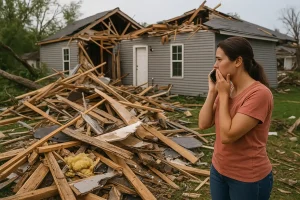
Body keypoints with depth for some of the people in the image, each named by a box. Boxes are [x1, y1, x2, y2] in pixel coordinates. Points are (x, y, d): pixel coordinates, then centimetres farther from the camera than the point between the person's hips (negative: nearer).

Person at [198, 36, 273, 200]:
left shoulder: (259, 93, -23)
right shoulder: (226, 90, 1)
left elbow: (227, 136, -27)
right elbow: (203, 124, -3)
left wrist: (223, 95, -20)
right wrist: (212, 91, -9)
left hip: (248, 178, -7)